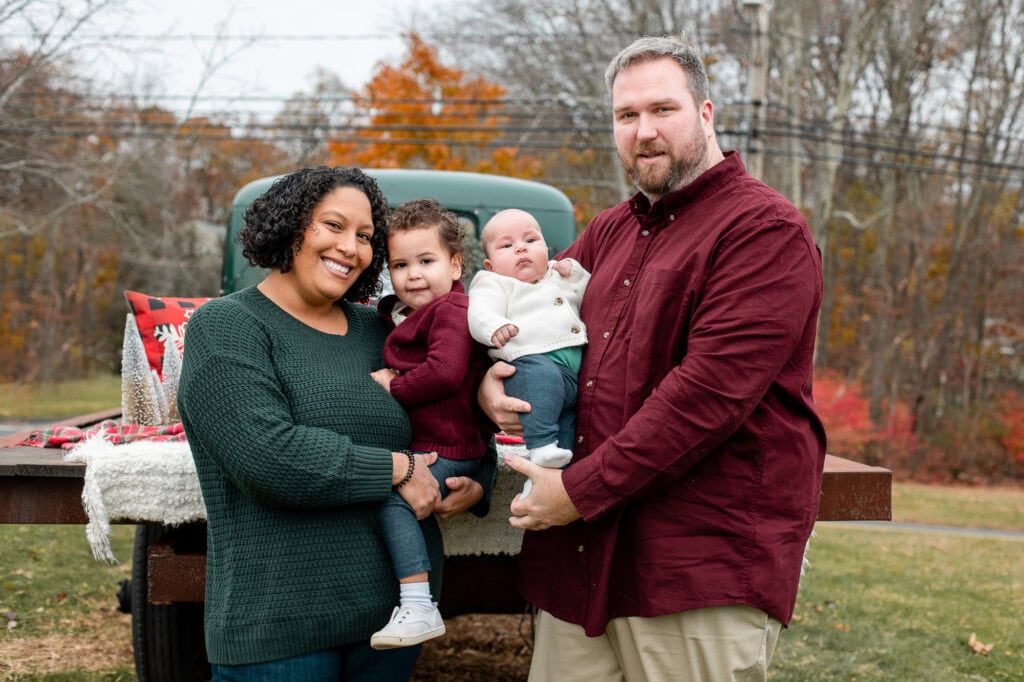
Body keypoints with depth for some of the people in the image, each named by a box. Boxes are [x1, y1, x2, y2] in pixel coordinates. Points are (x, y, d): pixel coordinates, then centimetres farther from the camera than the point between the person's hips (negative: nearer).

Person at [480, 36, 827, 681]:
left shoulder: (766, 229, -8)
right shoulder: (610, 231, 17)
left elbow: (709, 392, -18)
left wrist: (580, 491, -17)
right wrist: (489, 375, 4)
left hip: (705, 563, -6)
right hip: (581, 553, 7)